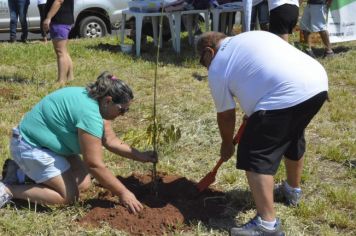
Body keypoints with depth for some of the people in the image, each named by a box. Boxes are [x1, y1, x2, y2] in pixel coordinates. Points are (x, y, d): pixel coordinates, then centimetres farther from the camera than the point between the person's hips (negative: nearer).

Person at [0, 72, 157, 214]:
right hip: (30, 147, -10)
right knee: (69, 195, -12)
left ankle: (29, 171, 18)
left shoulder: (96, 100, -2)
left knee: (83, 183, 5)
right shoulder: (89, 113, -31)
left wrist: (140, 156, -2)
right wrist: (123, 193, -20)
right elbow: (95, 165, -28)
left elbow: (111, 141, 7)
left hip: (45, 141, 10)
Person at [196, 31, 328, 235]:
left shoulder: (217, 68, 8)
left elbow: (226, 116, 14)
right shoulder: (253, 35, 28)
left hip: (286, 95, -9)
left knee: (255, 157, 0)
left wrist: (227, 145, 31)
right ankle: (293, 190, 52)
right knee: (293, 137, 31)